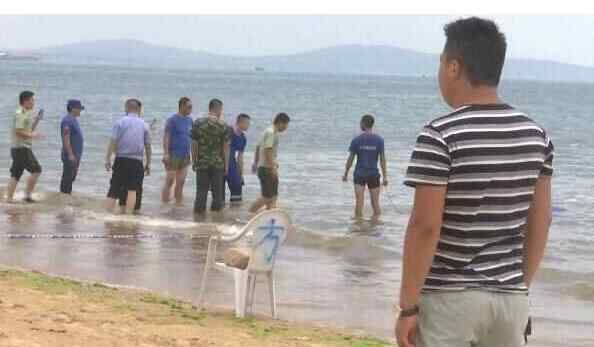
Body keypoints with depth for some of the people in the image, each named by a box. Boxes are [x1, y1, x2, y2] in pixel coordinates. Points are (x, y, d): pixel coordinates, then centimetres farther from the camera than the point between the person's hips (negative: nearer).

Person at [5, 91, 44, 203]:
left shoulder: (26, 114, 18)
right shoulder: (20, 114, -13)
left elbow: (28, 131, 25)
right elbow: (18, 131, -21)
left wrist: (37, 120, 16)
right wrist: (33, 136, -17)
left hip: (20, 148, 10)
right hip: (21, 148, -10)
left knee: (15, 174, 8)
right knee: (36, 170, -9)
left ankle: (9, 197, 7)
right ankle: (28, 195, -6)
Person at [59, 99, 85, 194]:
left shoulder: (74, 120, 16)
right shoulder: (67, 120, -16)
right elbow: (66, 139, -21)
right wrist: (70, 154, -24)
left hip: (75, 154, 10)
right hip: (70, 155, -10)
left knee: (72, 176, 14)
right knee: (67, 177, -7)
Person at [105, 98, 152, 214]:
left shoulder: (120, 122, -1)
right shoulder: (144, 125, 6)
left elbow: (113, 142, -7)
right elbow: (148, 146, 8)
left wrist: (107, 159, -5)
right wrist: (148, 164, 15)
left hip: (121, 160, -1)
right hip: (137, 161, 1)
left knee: (114, 189, 5)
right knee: (132, 190, -1)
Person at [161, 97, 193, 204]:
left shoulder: (189, 120, 12)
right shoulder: (172, 120, -8)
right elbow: (166, 137, -12)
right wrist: (166, 154, -20)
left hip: (185, 156, 6)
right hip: (174, 155, -6)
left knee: (181, 182, 8)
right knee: (170, 181, -6)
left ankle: (179, 203, 13)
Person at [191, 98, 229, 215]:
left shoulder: (198, 123, -3)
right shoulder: (223, 126, -6)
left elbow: (194, 144, 0)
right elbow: (225, 147, -4)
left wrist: (194, 161, 10)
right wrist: (226, 165, 4)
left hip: (202, 163, 1)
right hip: (218, 164, -1)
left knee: (201, 192, 6)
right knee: (217, 192, 8)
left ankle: (199, 211, 7)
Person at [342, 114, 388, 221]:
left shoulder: (356, 140, -5)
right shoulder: (379, 140, -3)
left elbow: (350, 159, -1)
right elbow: (382, 159, -3)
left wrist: (346, 174, 11)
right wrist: (385, 176, 2)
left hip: (359, 174, -1)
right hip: (373, 174, 1)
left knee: (359, 203, -2)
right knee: (375, 204, 8)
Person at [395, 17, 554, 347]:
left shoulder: (440, 136, -15)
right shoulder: (536, 135, 3)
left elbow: (425, 227, -17)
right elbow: (540, 222, 8)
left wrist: (408, 307, -11)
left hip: (448, 298, -5)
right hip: (510, 297, 5)